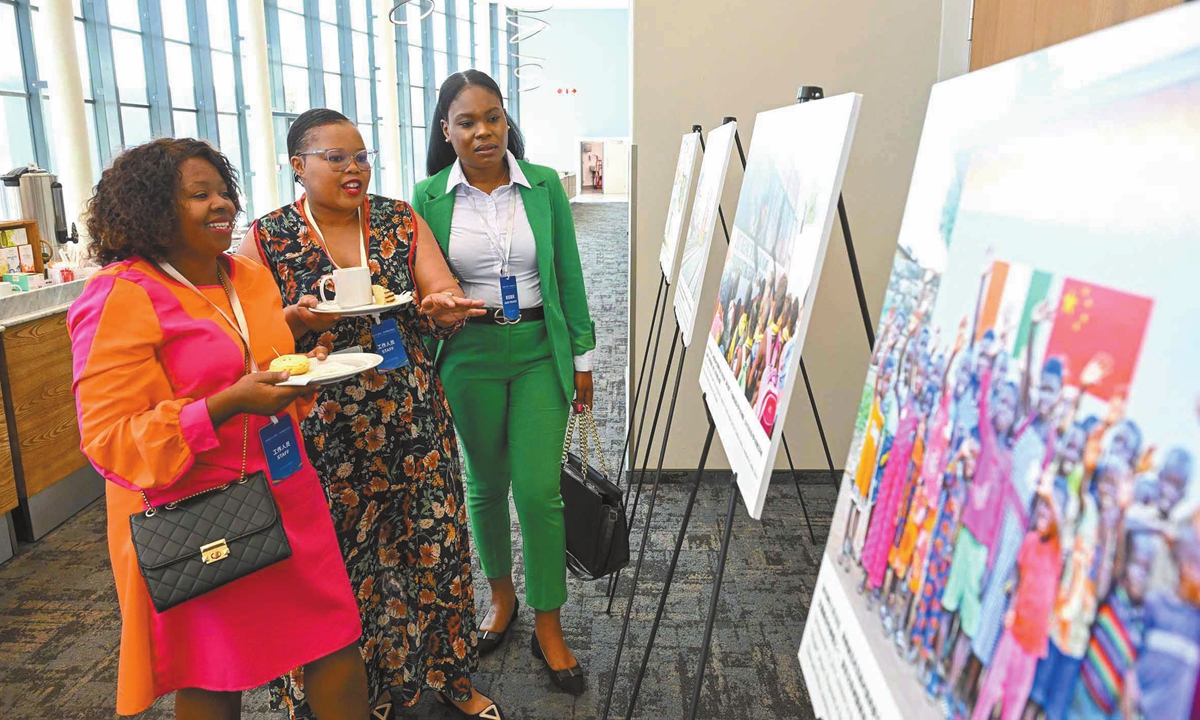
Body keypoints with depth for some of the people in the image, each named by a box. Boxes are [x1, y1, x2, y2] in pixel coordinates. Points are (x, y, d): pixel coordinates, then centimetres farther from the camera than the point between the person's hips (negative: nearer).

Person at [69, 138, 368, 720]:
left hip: (285, 494, 6)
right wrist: (228, 404, -26)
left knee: (336, 643, 8)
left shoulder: (251, 278, 9)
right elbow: (110, 440, -16)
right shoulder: (119, 299, -12)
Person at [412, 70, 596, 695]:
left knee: (539, 489, -2)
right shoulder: (429, 196, -1)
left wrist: (582, 360, 3)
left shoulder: (544, 186, -1)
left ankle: (548, 626, 16)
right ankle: (501, 594, 37)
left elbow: (568, 275, 2)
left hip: (540, 350, -1)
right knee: (485, 483, 14)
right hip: (469, 356, 1)